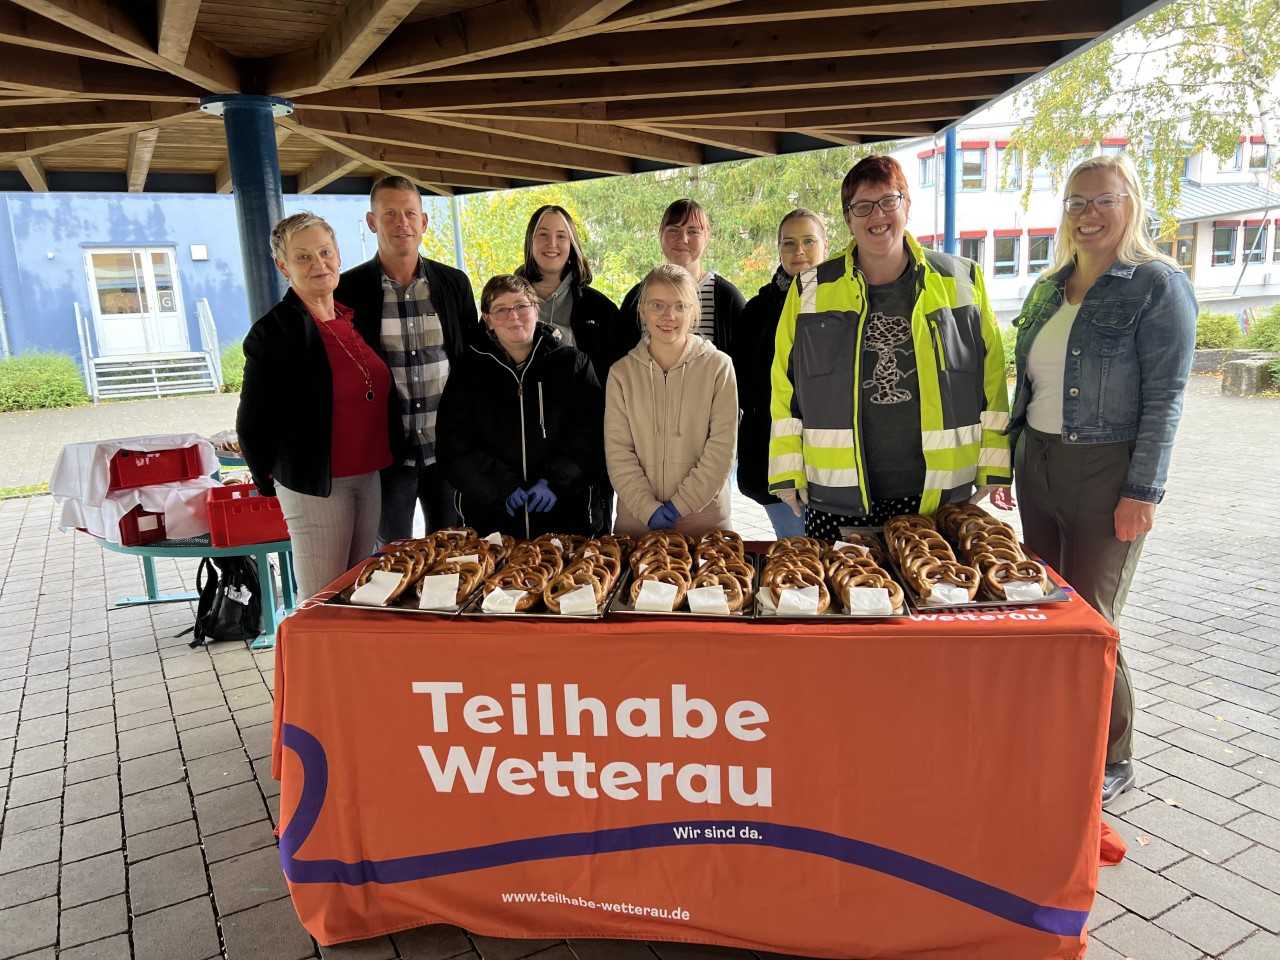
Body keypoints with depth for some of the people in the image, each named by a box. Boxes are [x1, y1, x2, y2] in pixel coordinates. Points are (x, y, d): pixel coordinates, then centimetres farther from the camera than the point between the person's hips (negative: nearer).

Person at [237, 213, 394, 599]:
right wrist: (270, 480, 3)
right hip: (315, 484, -6)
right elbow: (252, 424, -7)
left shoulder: (357, 316, 9)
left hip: (369, 476, 6)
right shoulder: (273, 331, -11)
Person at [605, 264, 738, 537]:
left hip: (705, 519, -1)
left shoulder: (719, 367, -2)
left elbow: (722, 447, -7)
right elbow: (617, 451, -3)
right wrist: (649, 509, -13)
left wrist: (680, 505, -12)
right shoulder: (622, 373, 2)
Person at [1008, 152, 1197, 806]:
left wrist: (1143, 492, -17)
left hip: (1106, 474, -6)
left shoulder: (1158, 285, -8)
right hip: (1038, 464, 7)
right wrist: (1011, 457, 13)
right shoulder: (1051, 286, 12)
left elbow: (1164, 398, -13)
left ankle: (1112, 760, 20)